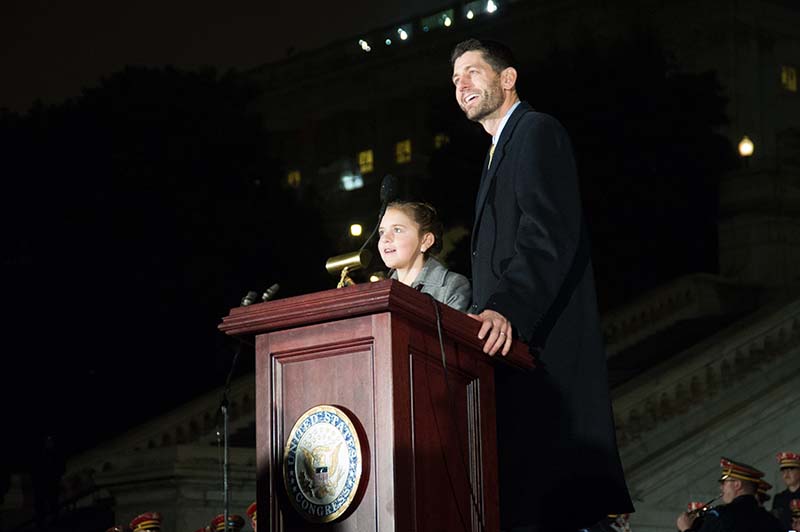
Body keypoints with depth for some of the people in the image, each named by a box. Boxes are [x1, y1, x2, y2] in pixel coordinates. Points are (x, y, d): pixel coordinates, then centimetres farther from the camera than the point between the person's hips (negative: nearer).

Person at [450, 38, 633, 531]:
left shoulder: (538, 131, -3)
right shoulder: (500, 151, 28)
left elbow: (549, 232, -18)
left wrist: (508, 308, -30)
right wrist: (489, 314, 13)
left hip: (543, 342, -10)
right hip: (513, 343, 10)